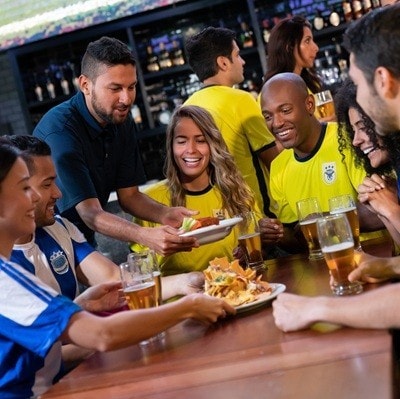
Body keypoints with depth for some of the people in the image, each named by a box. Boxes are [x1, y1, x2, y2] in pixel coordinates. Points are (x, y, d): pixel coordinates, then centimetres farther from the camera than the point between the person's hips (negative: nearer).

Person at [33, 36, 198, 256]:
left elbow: (129, 194, 3)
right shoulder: (59, 129, -25)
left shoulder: (122, 120, -1)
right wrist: (145, 236, -45)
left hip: (84, 243, 7)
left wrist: (165, 215, -18)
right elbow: (90, 214, -29)